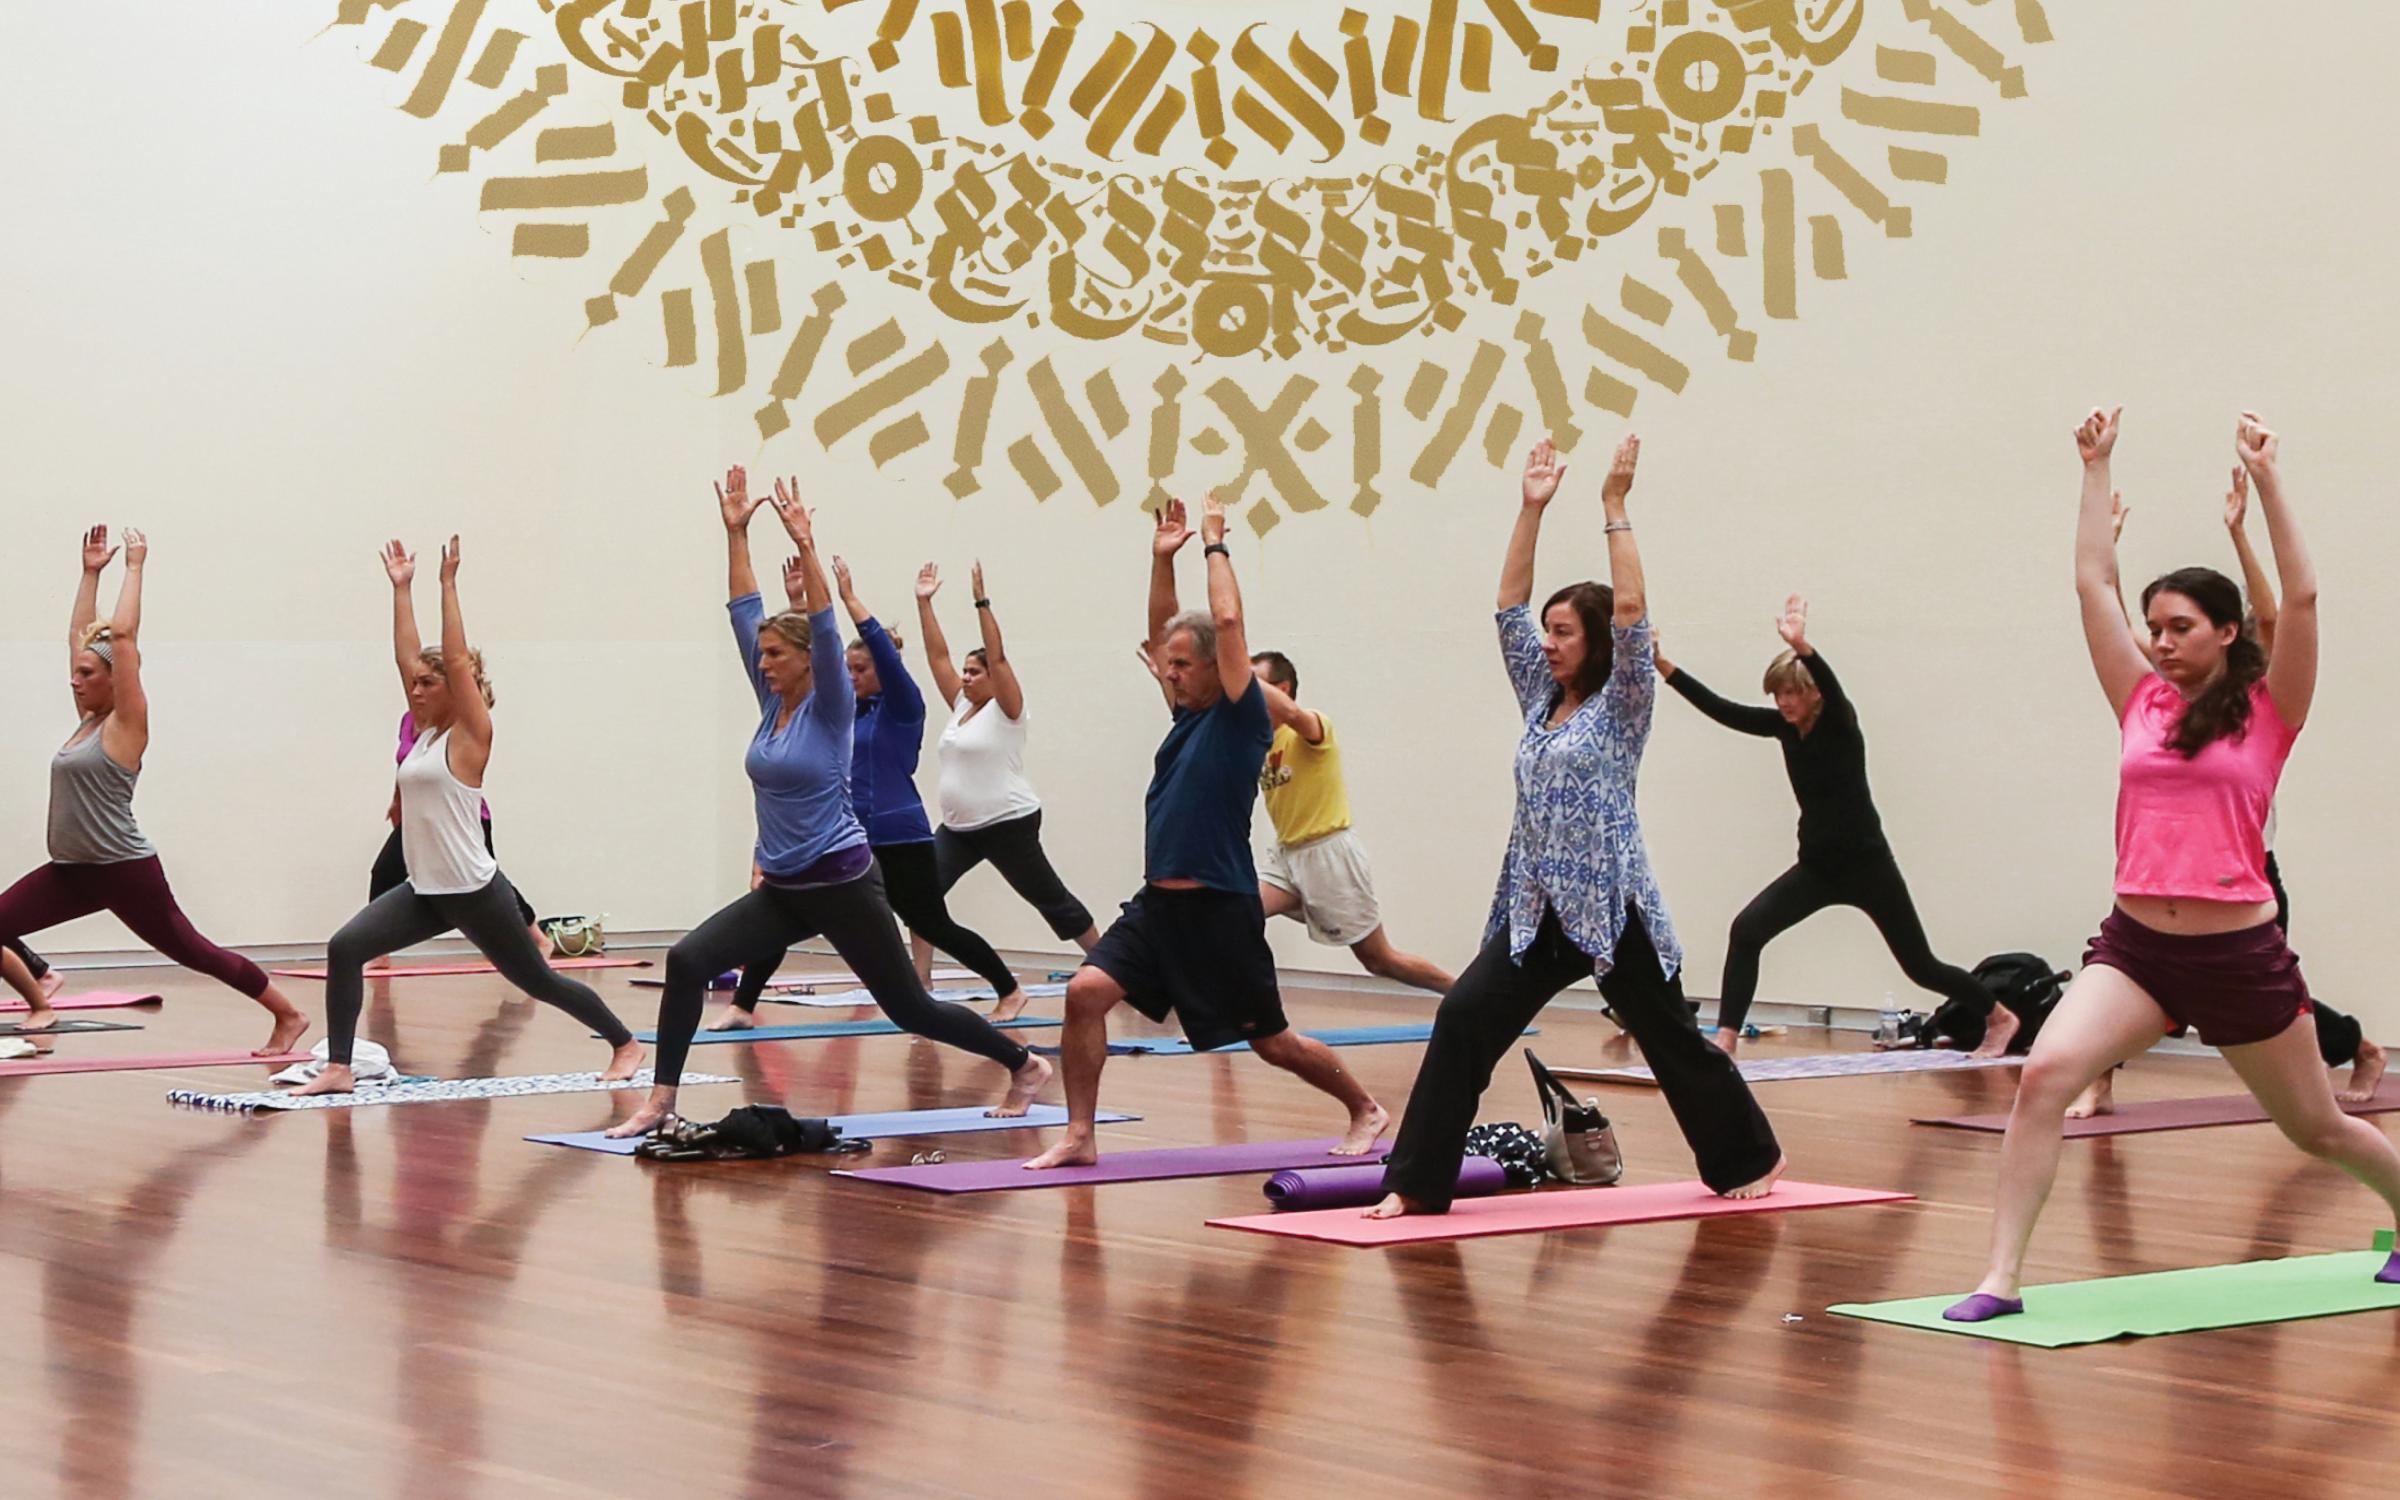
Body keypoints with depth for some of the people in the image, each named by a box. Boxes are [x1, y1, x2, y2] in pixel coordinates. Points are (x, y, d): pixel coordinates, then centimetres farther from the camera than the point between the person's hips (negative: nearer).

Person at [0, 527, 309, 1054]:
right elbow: (79, 635, 15)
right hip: (73, 870, 7)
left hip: (126, 872, -7)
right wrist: (91, 572, 17)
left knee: (193, 952, 1)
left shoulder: (126, 725, -9)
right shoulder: (87, 719, 11)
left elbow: (123, 635, -14)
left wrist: (135, 567, -8)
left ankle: (288, 1016, 13)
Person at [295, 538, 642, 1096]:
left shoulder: (469, 736, -9)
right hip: (425, 888, 7)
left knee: (536, 979, 6)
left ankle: (625, 1044, 26)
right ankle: (338, 1069, -11)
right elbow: (406, 656, 9)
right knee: (345, 948, -11)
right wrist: (401, 588, 11)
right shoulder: (427, 730, 10)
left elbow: (457, 659, -17)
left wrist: (448, 584, -17)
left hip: (473, 891, -7)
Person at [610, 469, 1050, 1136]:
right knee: (687, 961, -12)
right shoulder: (772, 703, 7)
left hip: (843, 882, -6)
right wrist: (736, 533, 4)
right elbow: (743, 612, 7)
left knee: (908, 1006, 3)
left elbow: (825, 630, -23)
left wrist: (805, 545, -27)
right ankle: (661, 1100, -10)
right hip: (782, 888, 6)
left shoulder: (829, 709, -9)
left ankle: (1024, 1065, 21)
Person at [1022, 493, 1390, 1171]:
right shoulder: (1189, 715, 12)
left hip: (1220, 908, -7)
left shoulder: (1241, 719, -9)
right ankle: (1080, 1137, -7)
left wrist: (1215, 543, -8)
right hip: (1158, 903, 7)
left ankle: (1365, 1110, 28)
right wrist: (1163, 558, 14)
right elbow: (1161, 635, 20)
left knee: (1272, 1041, 5)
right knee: (1085, 992, -12)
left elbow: (1227, 621, -17)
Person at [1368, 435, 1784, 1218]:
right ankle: (1416, 1182, -13)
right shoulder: (1541, 703, 13)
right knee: (1463, 1017, -12)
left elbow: (1630, 611, -17)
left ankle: (1751, 1158, 31)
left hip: (1612, 910, -5)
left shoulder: (1621, 708, -3)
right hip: (1536, 911, 5)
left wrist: (1614, 508, -15)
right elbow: (1509, 605, 10)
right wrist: (1532, 510, 4)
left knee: (1672, 1038, 8)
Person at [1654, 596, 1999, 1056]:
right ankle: (1726, 1038, -14)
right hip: (1816, 866, 6)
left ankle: (1998, 1017, 29)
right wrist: (1664, 668, -13)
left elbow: (1832, 688, -37)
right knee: (1747, 930, -15)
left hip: (1865, 863, -6)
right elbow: (1721, 710, -4)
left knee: (1920, 965, 6)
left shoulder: (1840, 723, -15)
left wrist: (1802, 647, -56)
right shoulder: (1784, 726, 1)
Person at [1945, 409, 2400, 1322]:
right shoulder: (2143, 704, 7)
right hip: (2137, 944, 2)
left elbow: (2302, 596, -12)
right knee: (2045, 1075, -22)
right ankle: (2001, 1279, -21)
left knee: (2317, 1129, 16)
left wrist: (2266, 478, -14)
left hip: (2239, 954, -2)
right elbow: (2093, 582, 6)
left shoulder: (2267, 713, 0)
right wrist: (2097, 467, 6)